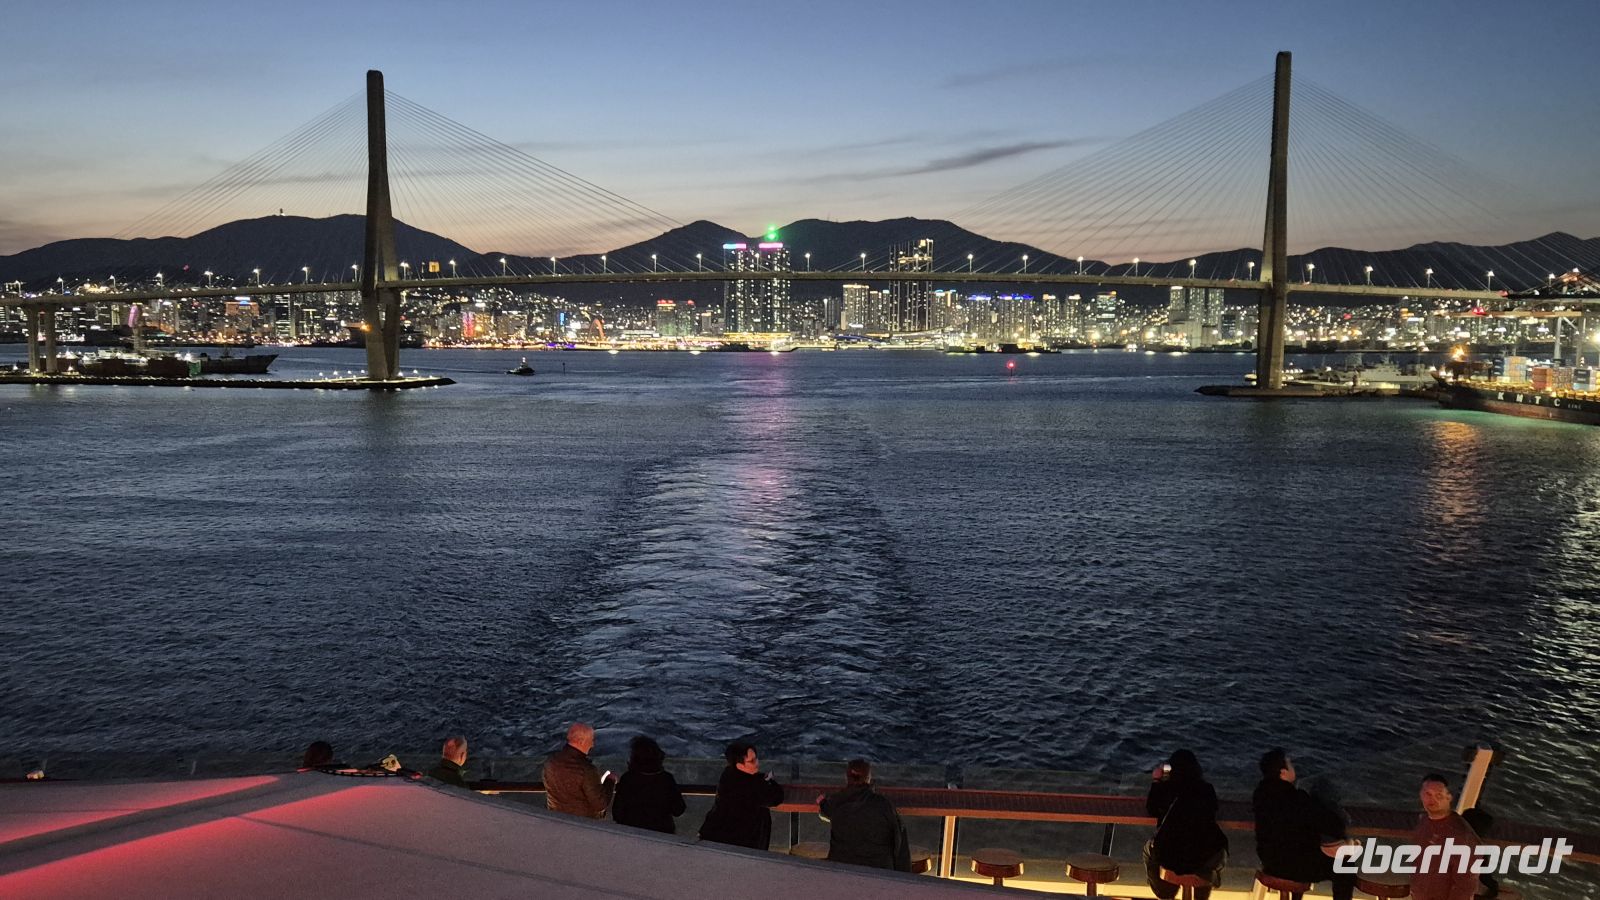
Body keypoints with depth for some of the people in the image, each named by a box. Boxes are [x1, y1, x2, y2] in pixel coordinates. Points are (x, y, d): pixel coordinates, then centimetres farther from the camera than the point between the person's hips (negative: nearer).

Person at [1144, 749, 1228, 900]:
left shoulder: (1166, 788, -5)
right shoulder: (1208, 790, -2)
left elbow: (1151, 811, 11)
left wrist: (1157, 781, 19)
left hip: (1169, 856, -2)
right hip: (1206, 857, 2)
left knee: (1149, 849, 30)